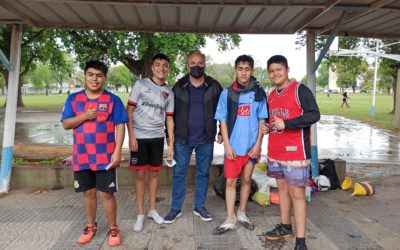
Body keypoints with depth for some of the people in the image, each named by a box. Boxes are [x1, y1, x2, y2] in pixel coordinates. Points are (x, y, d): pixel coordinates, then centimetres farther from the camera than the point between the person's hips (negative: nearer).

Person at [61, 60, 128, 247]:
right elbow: (65, 124, 1)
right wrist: (86, 115, -15)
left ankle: (113, 229, 18)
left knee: (106, 194, 2)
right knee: (88, 192, 15)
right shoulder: (73, 98, 6)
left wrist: (117, 152, -12)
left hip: (105, 157, -3)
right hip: (81, 157, 3)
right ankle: (91, 226, 32)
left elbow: (120, 126, -5)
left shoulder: (113, 100, -2)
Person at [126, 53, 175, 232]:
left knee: (154, 173, 10)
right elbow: (129, 110, -4)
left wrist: (171, 143, 6)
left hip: (157, 138, 3)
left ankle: (152, 210, 25)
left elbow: (169, 118, 10)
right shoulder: (140, 84, -2)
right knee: (140, 174, 1)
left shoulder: (169, 92, 7)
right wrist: (131, 135, -12)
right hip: (139, 137, -3)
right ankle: (140, 214, 13)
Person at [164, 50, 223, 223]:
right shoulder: (179, 86, 2)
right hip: (182, 139, 0)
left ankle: (200, 206, 26)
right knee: (179, 173, 6)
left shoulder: (214, 86, 0)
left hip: (206, 140, 0)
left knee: (203, 173, 11)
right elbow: (171, 112, 6)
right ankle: (176, 208, 20)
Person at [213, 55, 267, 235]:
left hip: (251, 146, 1)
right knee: (230, 182, 2)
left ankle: (242, 213, 29)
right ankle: (230, 219, 12)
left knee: (246, 180, 13)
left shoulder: (259, 93, 0)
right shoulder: (227, 93, 0)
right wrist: (227, 145, -7)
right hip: (233, 146, -1)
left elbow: (262, 120, 2)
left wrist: (258, 144, -4)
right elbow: (223, 121, 0)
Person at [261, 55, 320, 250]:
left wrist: (286, 124, -24)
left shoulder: (300, 90, -9)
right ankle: (285, 227, 31)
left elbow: (314, 115, -18)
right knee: (282, 189, 16)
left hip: (295, 152, -7)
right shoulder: (271, 95, 13)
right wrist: (266, 127, 4)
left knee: (297, 194, -4)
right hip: (275, 152, 7)